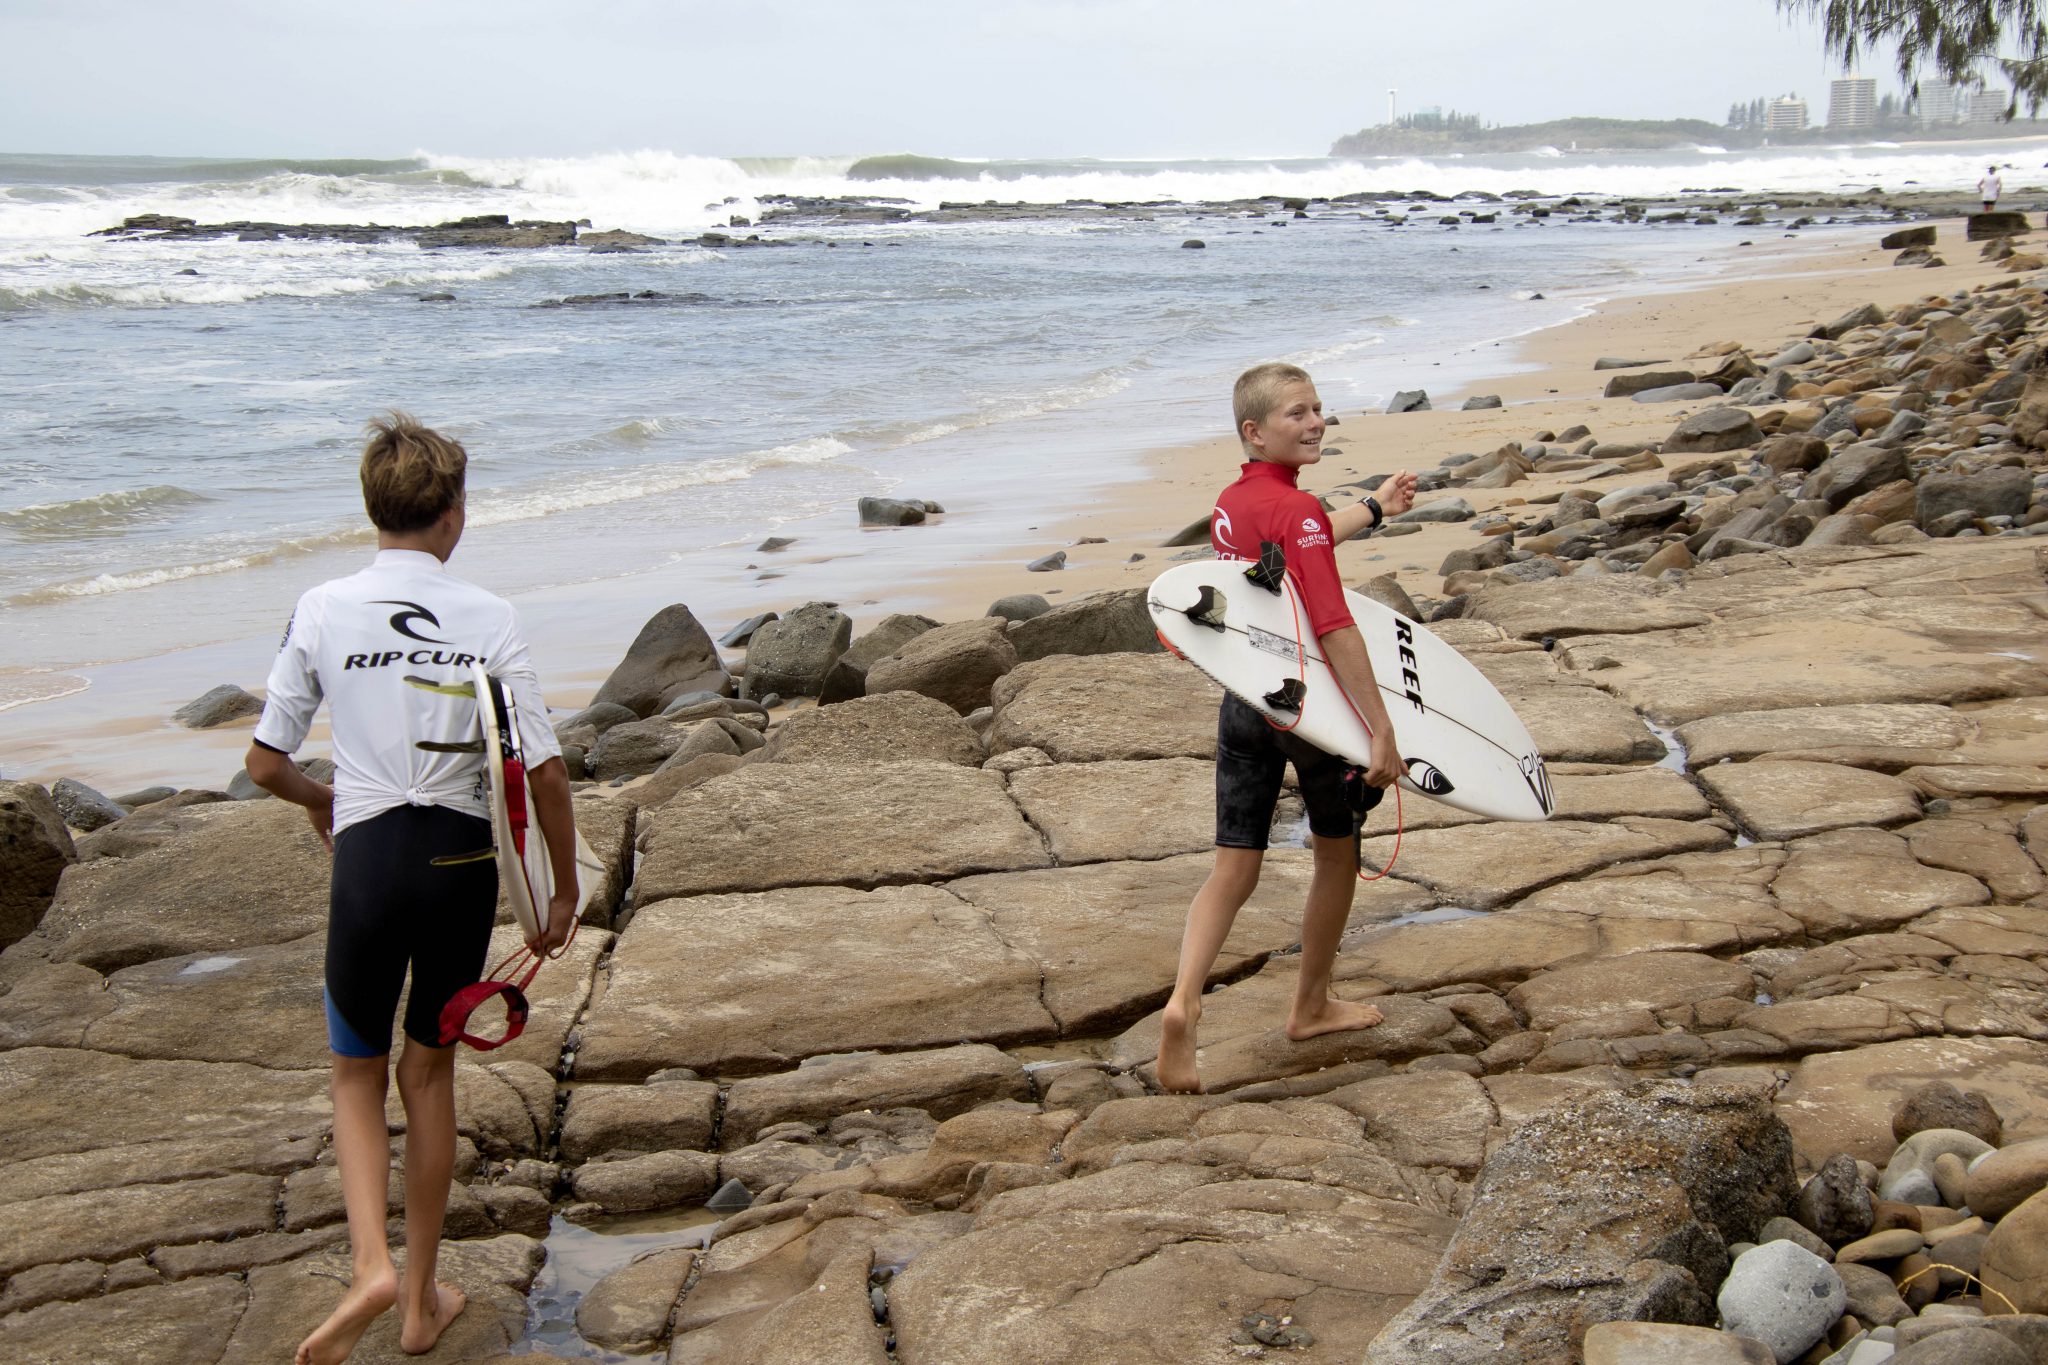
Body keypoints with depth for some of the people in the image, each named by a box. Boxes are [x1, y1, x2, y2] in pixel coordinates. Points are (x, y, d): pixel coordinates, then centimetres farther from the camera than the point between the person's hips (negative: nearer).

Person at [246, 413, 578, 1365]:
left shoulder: (323, 611, -4)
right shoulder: (489, 619, -5)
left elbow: (265, 764, -1)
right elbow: (545, 769, -7)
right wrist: (564, 891, 5)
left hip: (368, 858, -1)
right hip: (462, 859, 1)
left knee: (358, 1074, 17)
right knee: (430, 1070, 17)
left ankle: (373, 1267, -5)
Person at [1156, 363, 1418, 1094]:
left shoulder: (1229, 504, 6)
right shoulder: (1298, 509, -20)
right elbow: (1335, 629, -28)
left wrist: (1374, 508, 41)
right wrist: (1382, 730, -29)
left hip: (1243, 701, 6)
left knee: (1234, 867, 5)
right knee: (1337, 854, 16)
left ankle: (1182, 1002, -15)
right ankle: (1311, 1006, 29)